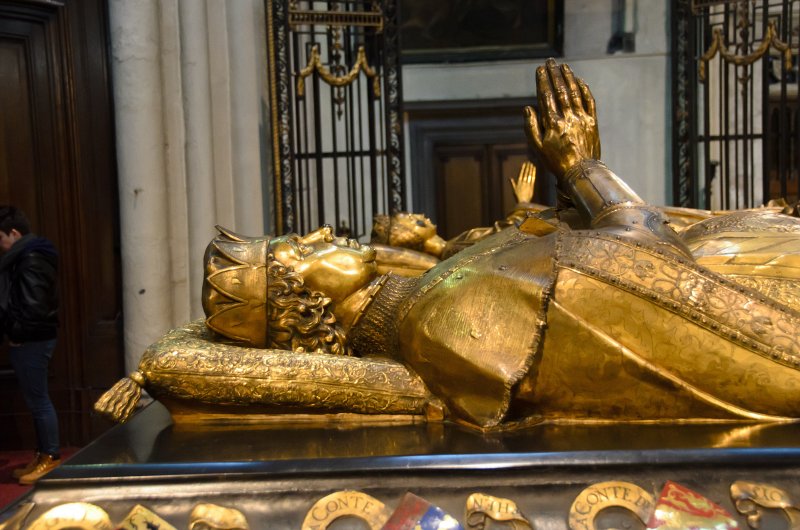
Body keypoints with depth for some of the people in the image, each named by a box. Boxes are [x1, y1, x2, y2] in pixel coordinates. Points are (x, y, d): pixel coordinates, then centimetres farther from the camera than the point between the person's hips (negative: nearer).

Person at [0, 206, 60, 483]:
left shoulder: (31, 259, -17)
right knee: (36, 399, 14)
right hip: (30, 339, 10)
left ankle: (51, 458, 7)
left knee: (38, 400, -2)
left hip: (31, 341, -10)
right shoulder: (26, 255, 15)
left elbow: (33, 305, -23)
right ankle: (42, 455, 22)